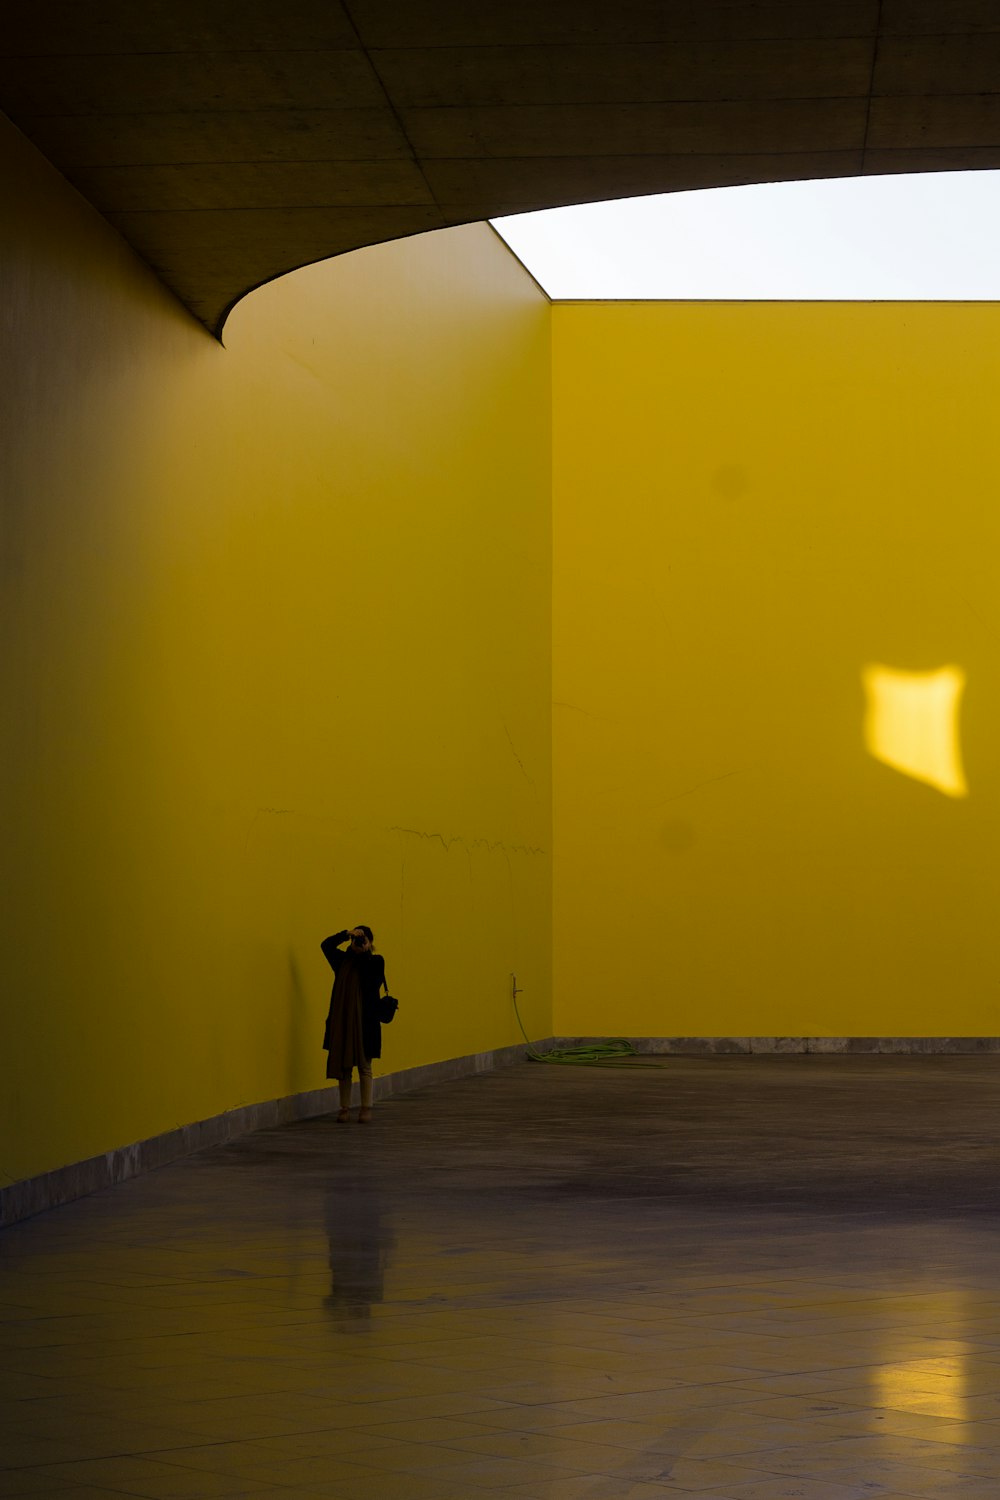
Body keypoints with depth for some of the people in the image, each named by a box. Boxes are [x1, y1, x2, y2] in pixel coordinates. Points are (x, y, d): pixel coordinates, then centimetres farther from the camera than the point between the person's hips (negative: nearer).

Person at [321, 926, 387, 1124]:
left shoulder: (375, 962, 1)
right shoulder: (343, 961, 8)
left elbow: (371, 980, -18)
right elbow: (326, 945, -6)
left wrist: (365, 952, -16)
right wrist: (346, 934, -18)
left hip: (365, 1021, -3)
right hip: (341, 1020, 3)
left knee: (364, 1066, 2)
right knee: (343, 1066, 4)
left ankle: (366, 1108, 7)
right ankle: (345, 1108, 8)